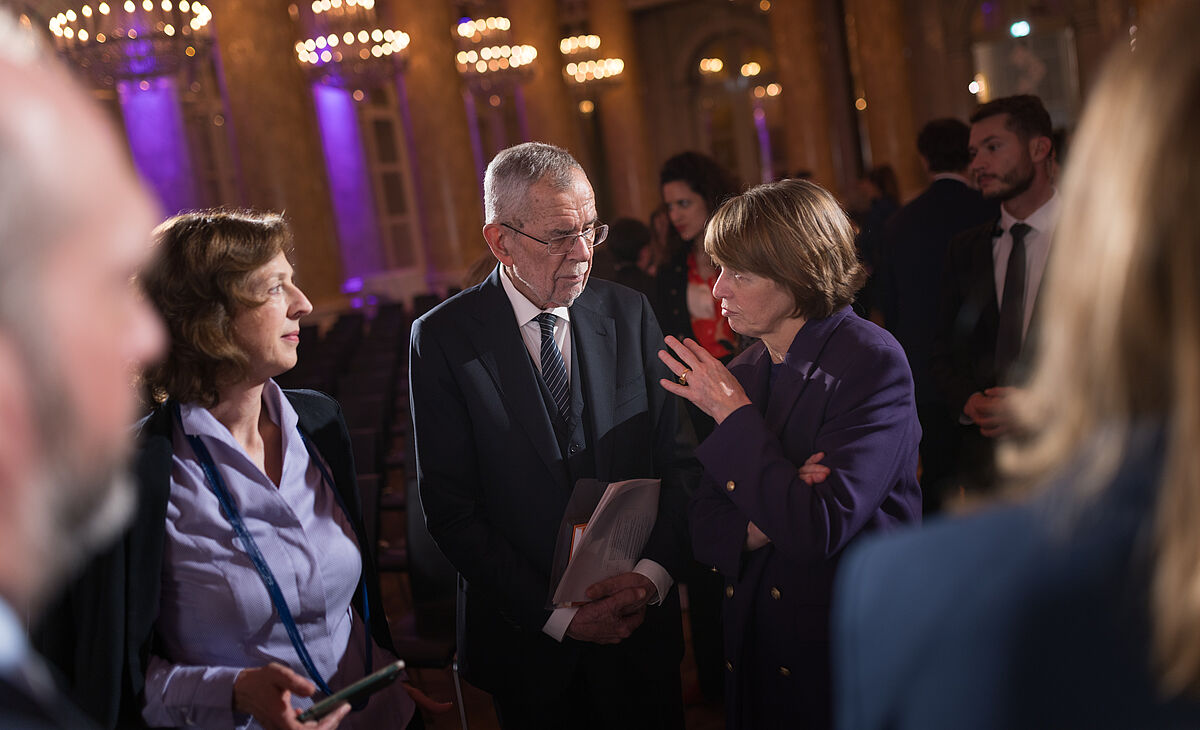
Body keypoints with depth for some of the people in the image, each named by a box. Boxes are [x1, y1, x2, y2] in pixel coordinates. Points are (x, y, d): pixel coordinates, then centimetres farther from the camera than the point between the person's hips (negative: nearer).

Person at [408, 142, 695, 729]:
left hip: (639, 620, 3)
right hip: (527, 637, -2)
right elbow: (451, 509, -12)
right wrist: (554, 615, -16)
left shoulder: (630, 314, -2)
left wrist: (654, 571, -16)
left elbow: (677, 457, -1)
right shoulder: (442, 339, -11)